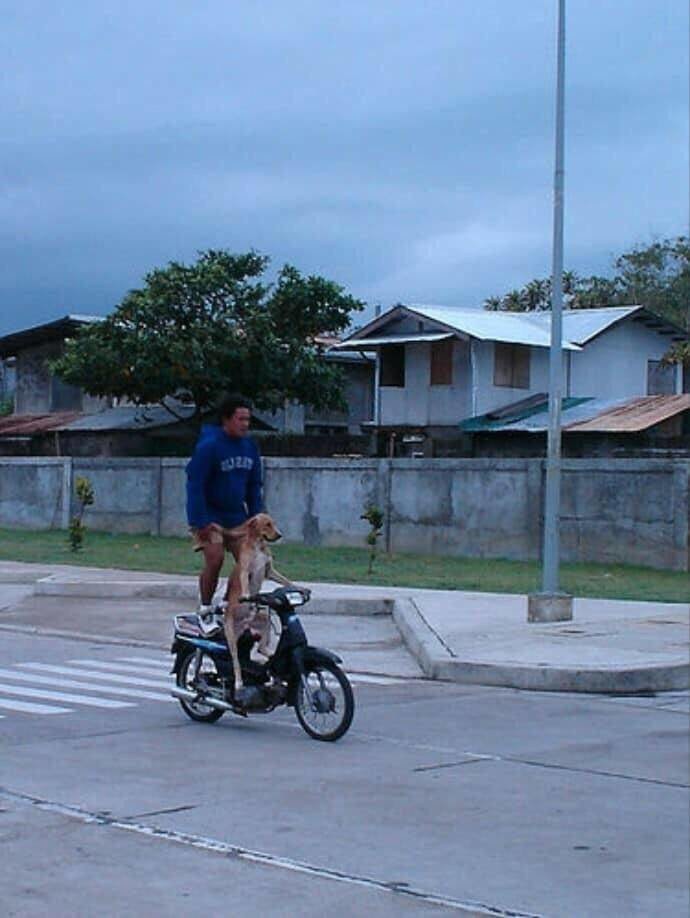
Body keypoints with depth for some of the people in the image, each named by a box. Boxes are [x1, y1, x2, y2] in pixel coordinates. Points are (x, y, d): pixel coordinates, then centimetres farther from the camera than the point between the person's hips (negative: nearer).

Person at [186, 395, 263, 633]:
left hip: (237, 514, 7)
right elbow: (195, 485, -17)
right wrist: (201, 523, -22)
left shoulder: (250, 447, 5)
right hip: (210, 514, -6)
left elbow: (254, 486, 14)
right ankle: (205, 611, -5)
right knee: (215, 558, -21)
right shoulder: (209, 446, -16)